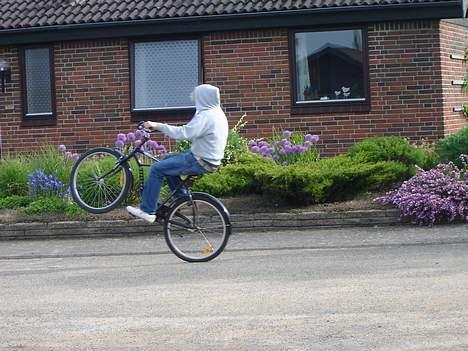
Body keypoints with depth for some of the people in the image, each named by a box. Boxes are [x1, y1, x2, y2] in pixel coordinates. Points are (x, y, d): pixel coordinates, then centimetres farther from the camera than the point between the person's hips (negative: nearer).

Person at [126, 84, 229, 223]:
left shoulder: (205, 116, -22)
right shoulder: (217, 113, 10)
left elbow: (184, 133, -29)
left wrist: (157, 126, -23)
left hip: (201, 162, -10)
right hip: (208, 157, 10)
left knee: (157, 169, -8)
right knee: (167, 159, 23)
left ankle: (147, 211, -4)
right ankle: (181, 197, 25)